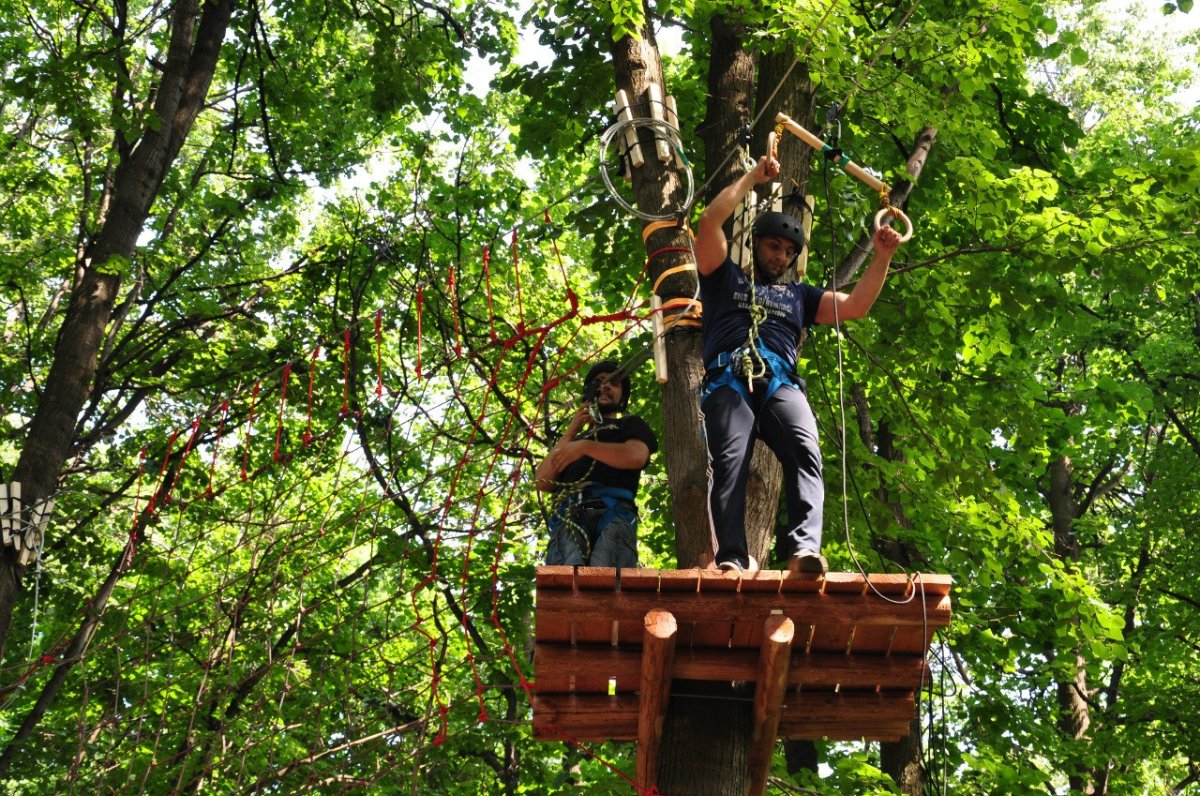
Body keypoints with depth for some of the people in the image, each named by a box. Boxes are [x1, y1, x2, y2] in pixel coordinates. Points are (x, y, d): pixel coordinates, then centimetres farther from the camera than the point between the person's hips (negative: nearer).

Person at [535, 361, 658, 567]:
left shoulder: (629, 424, 31)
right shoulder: (575, 439, 41)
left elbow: (636, 456, 5)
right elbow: (543, 482, 24)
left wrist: (586, 447, -6)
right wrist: (570, 434, 21)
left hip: (613, 512, -2)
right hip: (569, 514, 2)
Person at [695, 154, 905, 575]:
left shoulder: (798, 295, 36)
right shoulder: (725, 278, 29)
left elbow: (855, 306, 26)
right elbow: (710, 221, 16)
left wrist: (881, 257, 16)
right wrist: (752, 178, 20)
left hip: (781, 382, 2)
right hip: (729, 380, -2)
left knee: (805, 453, -27)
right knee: (729, 462, -25)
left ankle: (803, 550, -43)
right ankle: (731, 559, -37)